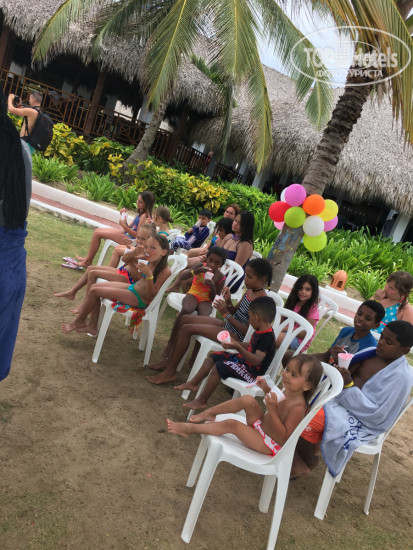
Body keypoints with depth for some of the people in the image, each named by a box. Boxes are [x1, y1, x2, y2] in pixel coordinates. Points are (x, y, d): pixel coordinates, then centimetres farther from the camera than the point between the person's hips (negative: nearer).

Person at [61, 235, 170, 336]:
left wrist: (149, 275, -37)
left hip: (140, 299, -9)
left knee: (94, 291, -9)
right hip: (133, 287, 9)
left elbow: (151, 296, -26)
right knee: (95, 286, 7)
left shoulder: (165, 271, -25)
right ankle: (92, 326, 12)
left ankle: (79, 321, 16)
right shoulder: (151, 262, 0)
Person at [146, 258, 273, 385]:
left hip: (235, 335, -10)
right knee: (185, 319, 8)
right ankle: (169, 360, 16)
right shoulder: (250, 291, 6)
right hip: (227, 325, 10)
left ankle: (170, 372, -3)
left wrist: (226, 314, -23)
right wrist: (228, 301, -8)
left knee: (187, 328, -17)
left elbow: (246, 331, -23)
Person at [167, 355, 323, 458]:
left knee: (232, 424, -21)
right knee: (248, 400, -10)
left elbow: (283, 436, -29)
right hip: (261, 424, 8)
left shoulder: (298, 408, -29)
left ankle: (190, 428, -8)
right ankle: (209, 413, 3)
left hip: (271, 445, -8)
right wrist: (267, 389, 1)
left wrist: (272, 410, -38)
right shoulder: (287, 392, -4)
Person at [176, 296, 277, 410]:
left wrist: (238, 348, -46)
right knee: (212, 357, 9)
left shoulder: (267, 337, -26)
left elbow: (257, 361, -36)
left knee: (219, 367, -23)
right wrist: (235, 343, 15)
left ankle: (201, 401, -10)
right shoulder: (260, 332, 5)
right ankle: (193, 383, 20)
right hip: (244, 360, 11)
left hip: (252, 371, -11)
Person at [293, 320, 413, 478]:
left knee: (308, 419, -27)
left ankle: (308, 464, 1)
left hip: (359, 419, -8)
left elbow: (375, 413, -19)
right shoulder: (372, 353, 5)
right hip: (339, 396, 8)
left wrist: (348, 384, -27)